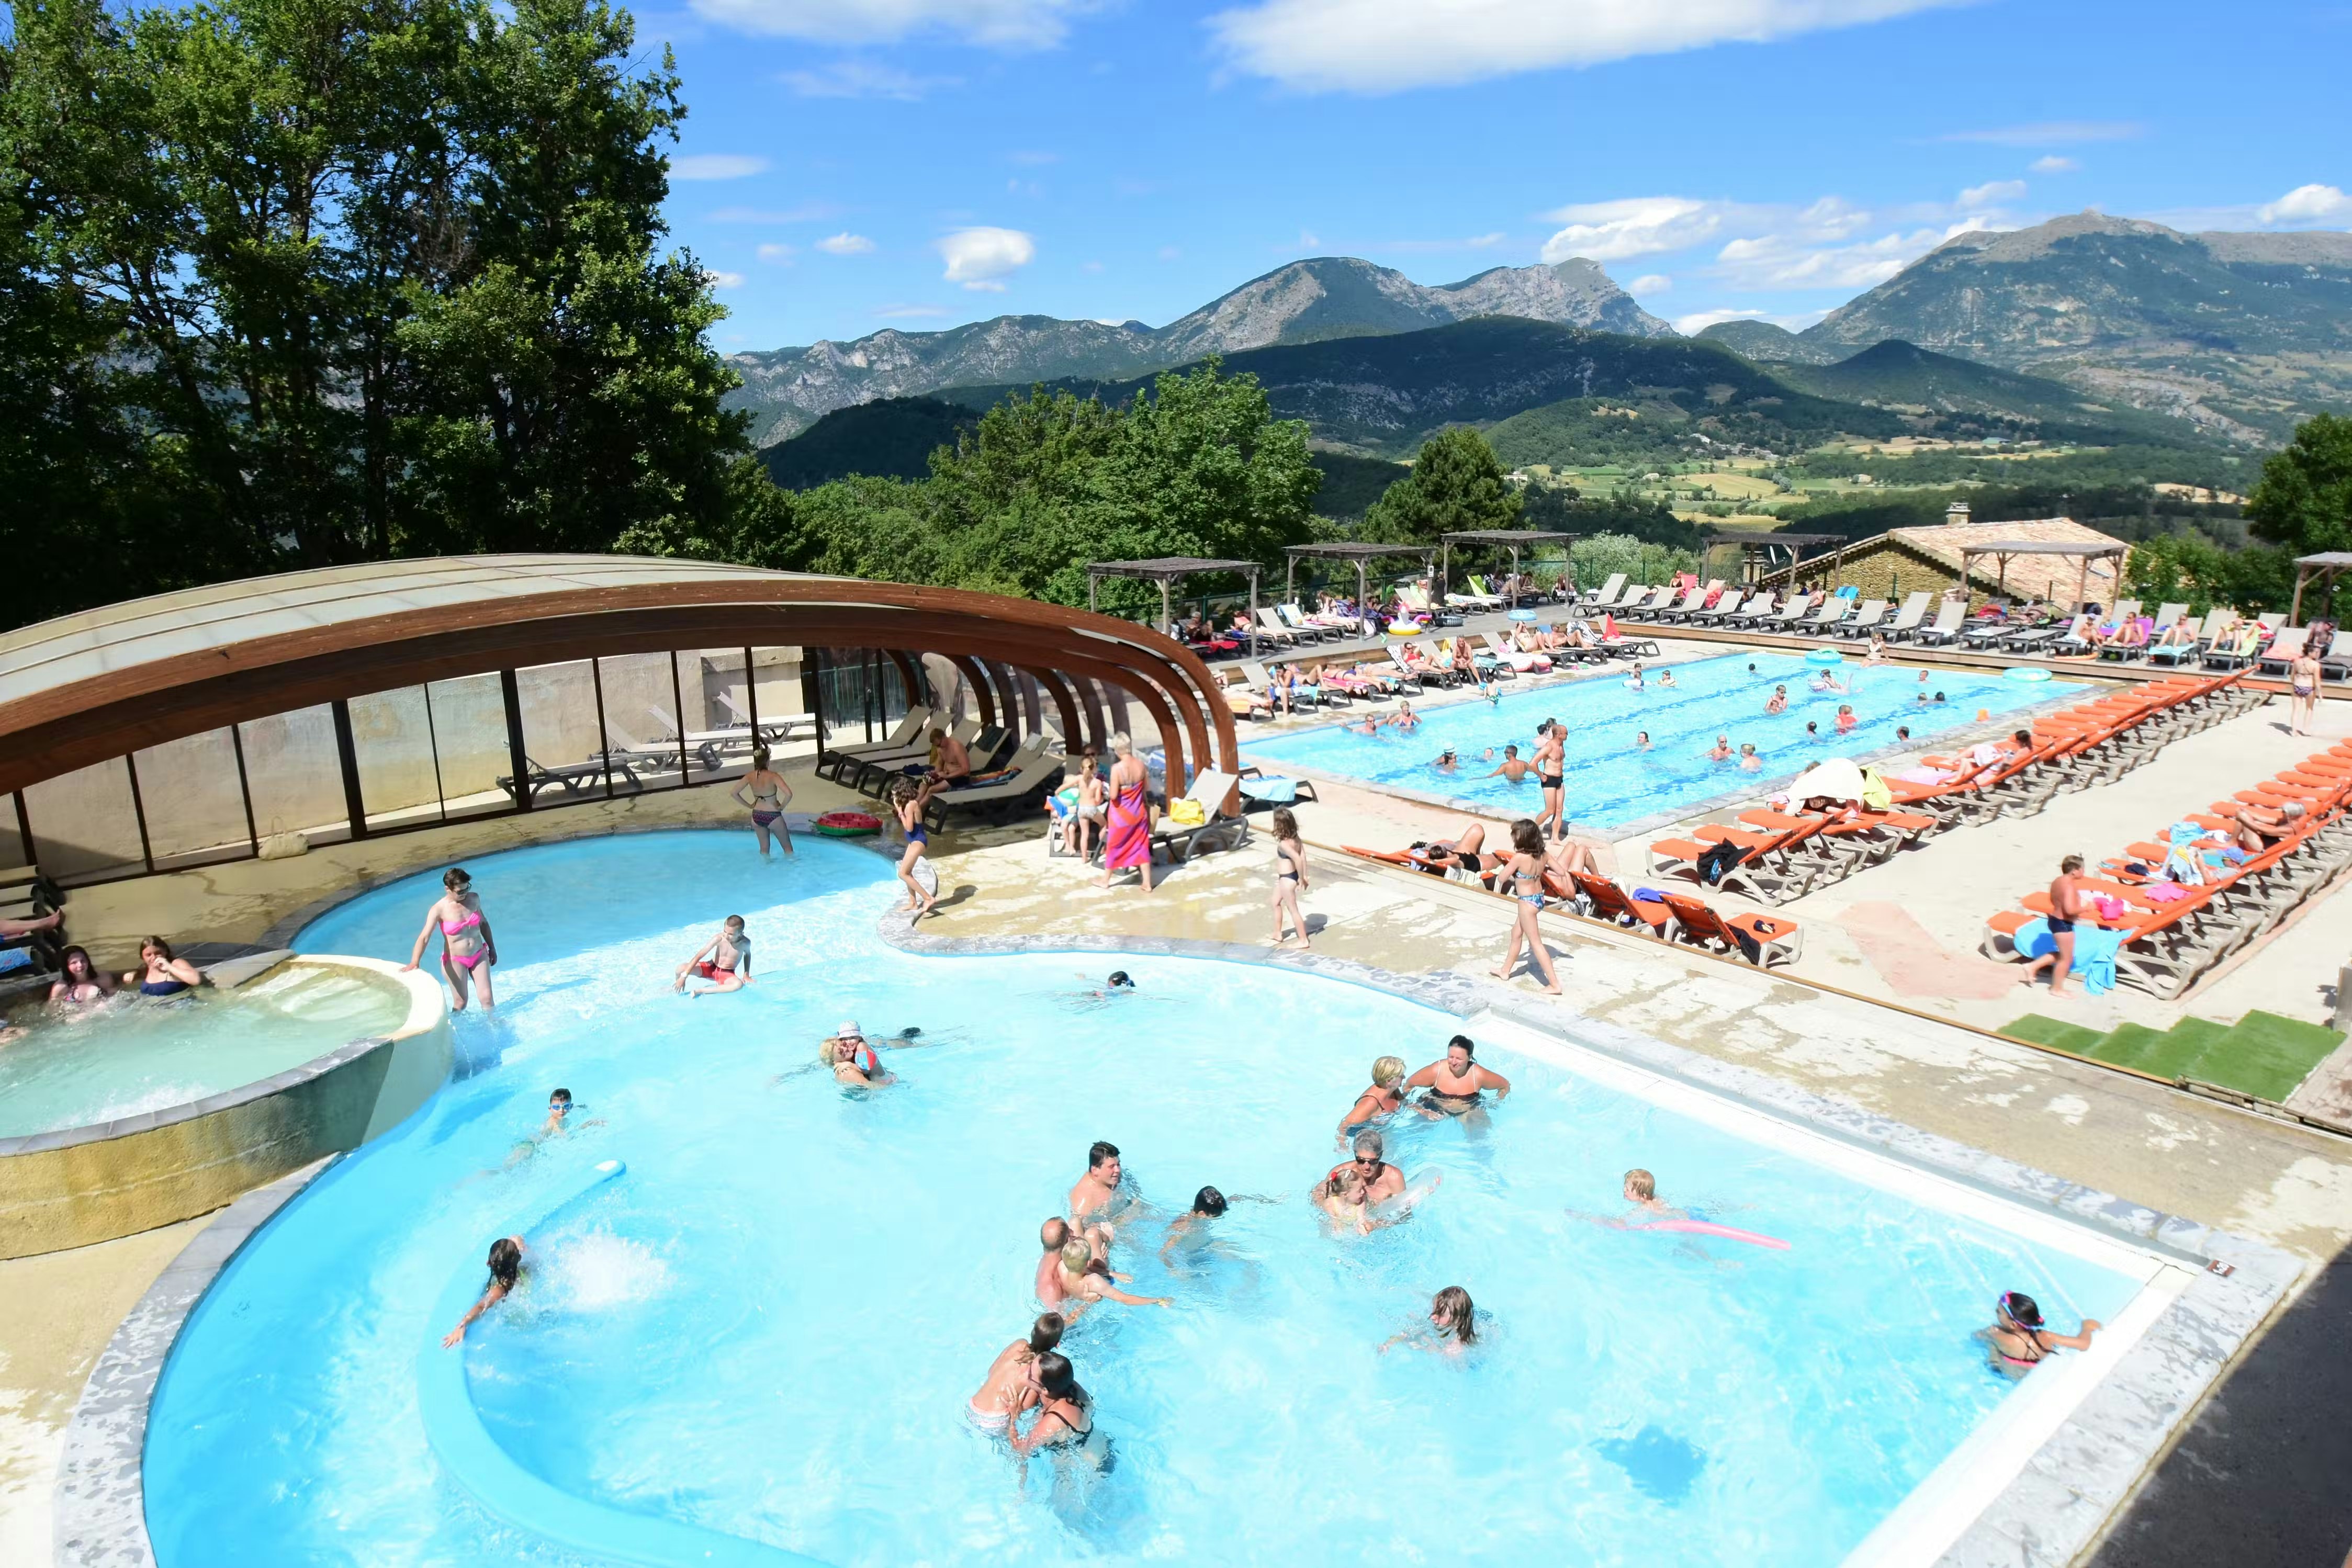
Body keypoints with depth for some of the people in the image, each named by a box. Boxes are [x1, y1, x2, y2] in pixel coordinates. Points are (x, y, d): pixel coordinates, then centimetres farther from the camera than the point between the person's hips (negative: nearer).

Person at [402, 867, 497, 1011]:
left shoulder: (473, 899, -4)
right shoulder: (439, 909, -17)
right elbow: (424, 937, -26)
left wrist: (492, 948, 16)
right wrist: (414, 962, -40)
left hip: (479, 955, 3)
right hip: (455, 960, -3)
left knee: (487, 999, 4)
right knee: (460, 1003, 3)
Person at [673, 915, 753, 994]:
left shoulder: (745, 943, -20)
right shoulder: (719, 939, -24)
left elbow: (747, 954, 7)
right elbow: (699, 956, -24)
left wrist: (746, 975, 1)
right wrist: (683, 977, -28)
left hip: (727, 974, -1)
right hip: (711, 968, 1)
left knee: (739, 985, -37)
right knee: (681, 969, -20)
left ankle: (701, 991, -29)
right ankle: (676, 987, 17)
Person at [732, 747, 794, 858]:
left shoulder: (750, 776, -7)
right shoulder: (773, 776, -21)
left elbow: (734, 793, -2)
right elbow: (789, 794, -31)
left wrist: (749, 805, 5)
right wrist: (782, 807, -13)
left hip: (757, 816, 5)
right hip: (773, 816, -5)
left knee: (764, 849, 21)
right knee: (788, 847, 13)